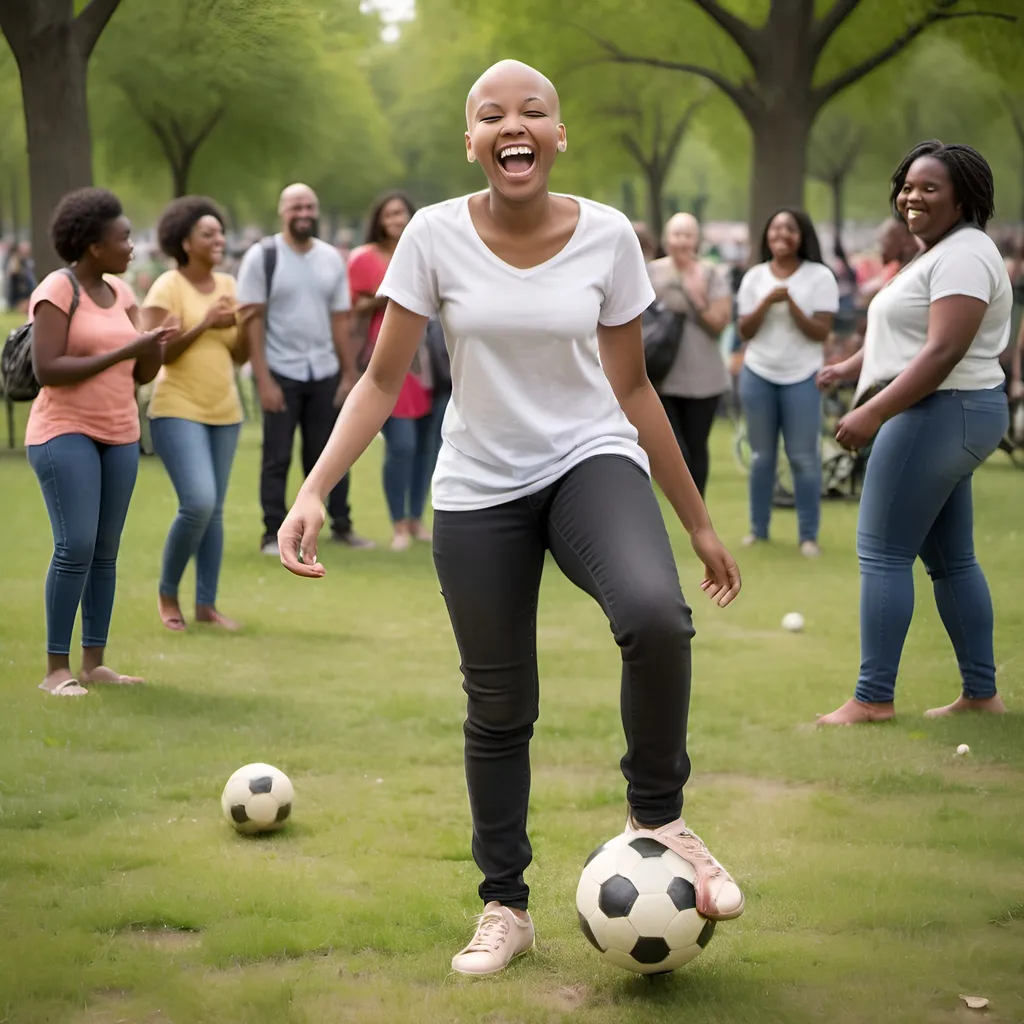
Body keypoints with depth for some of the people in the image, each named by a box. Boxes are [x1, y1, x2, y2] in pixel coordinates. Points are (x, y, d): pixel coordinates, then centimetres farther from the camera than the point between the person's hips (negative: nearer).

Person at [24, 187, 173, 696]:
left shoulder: (120, 293, 10)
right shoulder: (56, 291, -13)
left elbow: (143, 374, 10)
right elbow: (46, 371, -21)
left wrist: (153, 345, -13)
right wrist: (121, 352, -20)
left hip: (118, 435, 8)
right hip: (64, 433, -7)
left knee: (105, 552, 7)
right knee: (76, 548, -15)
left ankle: (94, 663, 14)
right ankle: (56, 670, -9)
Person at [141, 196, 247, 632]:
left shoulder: (228, 285, 8)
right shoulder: (167, 288, -9)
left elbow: (238, 356, 11)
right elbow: (156, 353, -16)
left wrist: (245, 328, -9)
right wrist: (204, 324, -19)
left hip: (224, 411, 6)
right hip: (178, 410, -6)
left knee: (214, 510, 6)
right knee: (197, 503, -18)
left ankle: (206, 604, 14)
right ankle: (167, 591, 3)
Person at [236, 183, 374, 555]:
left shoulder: (332, 258, 8)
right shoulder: (262, 256, -4)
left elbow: (340, 321, 10)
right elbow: (252, 321, -8)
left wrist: (349, 374, 5)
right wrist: (263, 379, -14)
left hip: (325, 373, 3)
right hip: (280, 373, -3)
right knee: (277, 457, 1)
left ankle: (341, 525, 16)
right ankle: (273, 534, 6)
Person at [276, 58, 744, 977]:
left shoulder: (607, 237, -6)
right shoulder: (436, 236, -9)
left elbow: (632, 388, 4)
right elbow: (383, 381, -3)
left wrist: (699, 522, 8)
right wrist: (315, 490, -17)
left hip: (592, 461, -1)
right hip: (479, 491, 1)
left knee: (655, 615, -31)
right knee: (499, 709, 7)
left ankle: (658, 816, -8)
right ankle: (505, 908, 27)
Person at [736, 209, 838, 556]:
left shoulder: (820, 276, -5)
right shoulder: (754, 276, 4)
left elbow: (821, 332, -10)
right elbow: (745, 331, -1)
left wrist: (790, 303, -21)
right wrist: (768, 301, -15)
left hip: (802, 377, -3)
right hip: (757, 374, 3)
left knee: (804, 457, -2)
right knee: (761, 455, 10)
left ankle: (809, 535, 4)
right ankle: (758, 528, 18)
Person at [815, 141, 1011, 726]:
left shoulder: (962, 256, -16)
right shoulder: (940, 254, 18)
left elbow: (943, 352, -25)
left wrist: (874, 411, -28)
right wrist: (850, 368, 26)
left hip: (937, 415, -11)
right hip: (948, 417, 11)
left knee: (883, 553, -9)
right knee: (951, 559, 13)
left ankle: (873, 699, -7)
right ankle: (982, 693, 16)